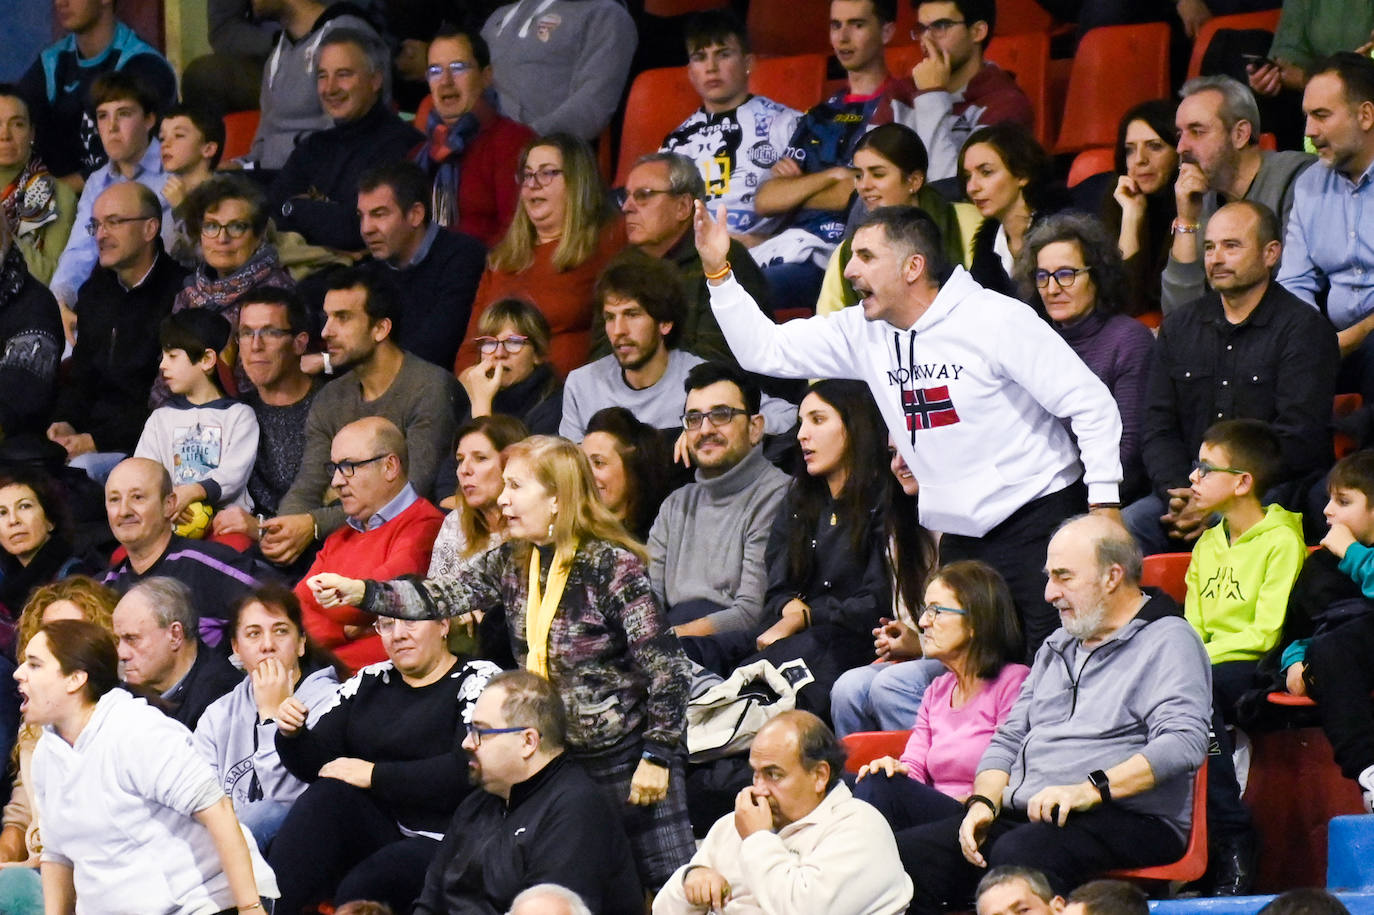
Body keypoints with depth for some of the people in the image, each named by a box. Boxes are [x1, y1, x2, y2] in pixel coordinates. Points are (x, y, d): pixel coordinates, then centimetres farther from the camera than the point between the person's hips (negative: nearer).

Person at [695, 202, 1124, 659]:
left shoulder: (996, 320, -12)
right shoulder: (864, 332, 7)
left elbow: (1091, 404, -12)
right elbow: (765, 350, 11)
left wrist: (1104, 506, -19)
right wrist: (718, 270, 0)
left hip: (1039, 521, -6)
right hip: (963, 536, 7)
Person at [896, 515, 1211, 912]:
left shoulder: (1169, 642, 0)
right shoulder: (1057, 648, 26)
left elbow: (1184, 743, -16)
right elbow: (1008, 740, 25)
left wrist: (1091, 789, -24)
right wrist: (984, 802, 4)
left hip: (1126, 820, -8)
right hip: (1022, 816, 8)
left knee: (1019, 854, -39)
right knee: (905, 852, -16)